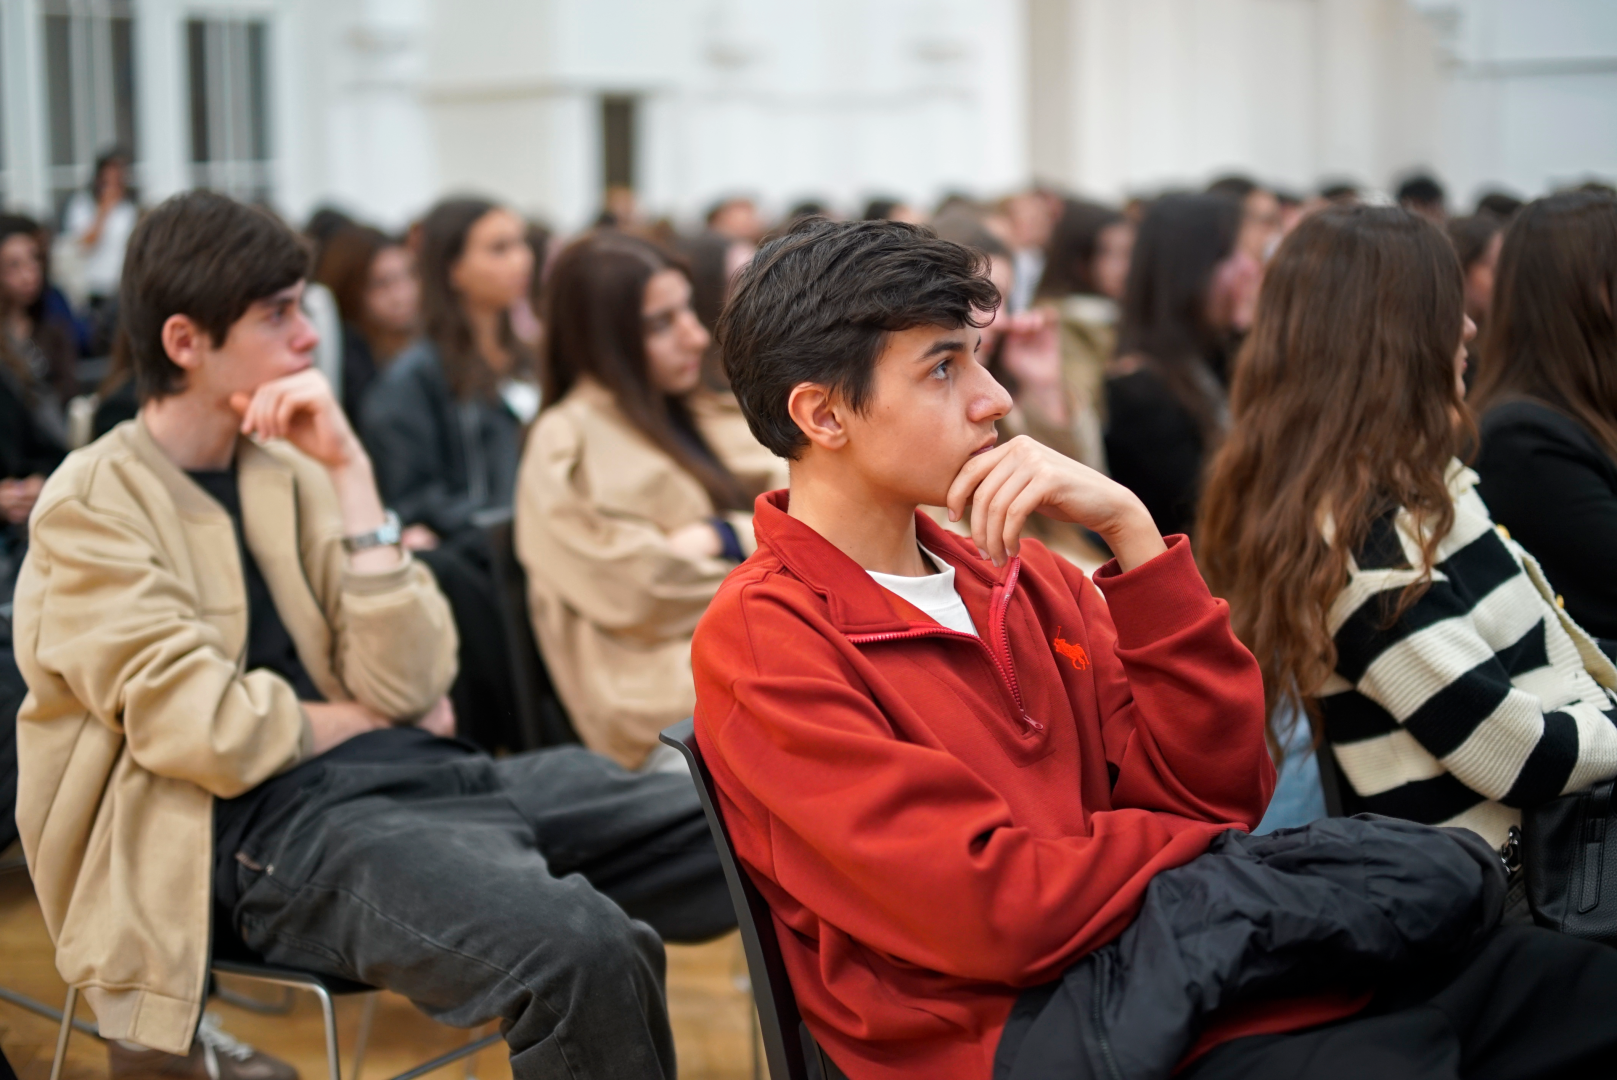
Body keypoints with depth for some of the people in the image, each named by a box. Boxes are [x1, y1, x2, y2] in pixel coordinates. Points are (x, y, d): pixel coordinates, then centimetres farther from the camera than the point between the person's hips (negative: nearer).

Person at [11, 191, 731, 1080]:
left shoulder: (290, 470, 15)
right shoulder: (92, 507, -1)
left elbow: (407, 685, 1)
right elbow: (207, 734, -13)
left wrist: (348, 469, -2)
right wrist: (370, 717, 3)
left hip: (425, 776, 7)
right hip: (277, 827, -7)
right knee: (585, 951, -34)